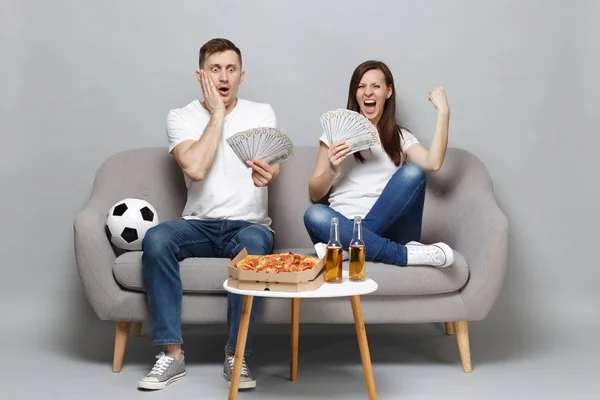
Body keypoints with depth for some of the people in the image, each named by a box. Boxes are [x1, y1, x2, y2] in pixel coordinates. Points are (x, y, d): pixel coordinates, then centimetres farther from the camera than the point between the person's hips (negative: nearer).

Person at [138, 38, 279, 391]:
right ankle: (172, 353, -24)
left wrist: (268, 174, -34)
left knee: (254, 244, -36)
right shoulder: (181, 117, 5)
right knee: (156, 238, -31)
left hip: (249, 224, 0)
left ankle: (236, 356, -24)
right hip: (199, 225, 1)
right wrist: (217, 114, -8)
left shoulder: (262, 114, 8)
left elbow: (273, 168, -8)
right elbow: (196, 169, -13)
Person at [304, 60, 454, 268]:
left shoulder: (401, 137, 18)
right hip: (345, 225, -1)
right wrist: (331, 169, -8)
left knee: (412, 172, -25)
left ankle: (350, 247, -27)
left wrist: (443, 112, 0)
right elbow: (314, 194, 11)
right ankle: (406, 254, -34)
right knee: (314, 214, -34)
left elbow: (433, 163, -5)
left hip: (390, 227, 1)